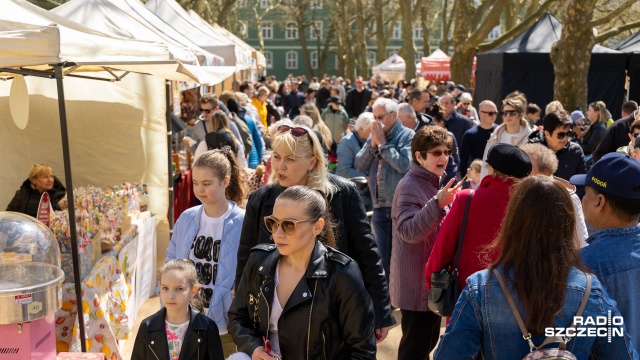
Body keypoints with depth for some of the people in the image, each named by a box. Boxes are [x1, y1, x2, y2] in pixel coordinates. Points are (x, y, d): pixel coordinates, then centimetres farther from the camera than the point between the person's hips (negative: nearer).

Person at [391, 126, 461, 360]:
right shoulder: (409, 186, -17)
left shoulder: (434, 183, 10)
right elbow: (409, 232, -30)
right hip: (416, 283, -9)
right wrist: (437, 204, -39)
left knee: (429, 340, 18)